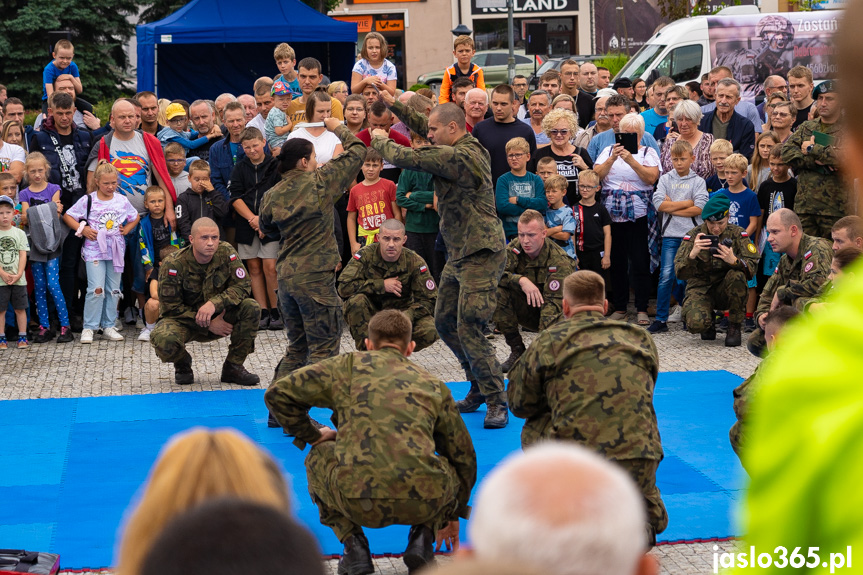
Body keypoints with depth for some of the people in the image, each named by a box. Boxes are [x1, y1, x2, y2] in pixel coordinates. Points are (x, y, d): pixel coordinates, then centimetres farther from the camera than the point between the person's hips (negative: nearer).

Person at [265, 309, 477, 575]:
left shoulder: (349, 366, 18)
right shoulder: (434, 386, 25)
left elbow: (278, 393, 16)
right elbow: (463, 455, 35)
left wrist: (311, 435, 32)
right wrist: (452, 516, 50)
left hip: (358, 501, -1)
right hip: (424, 501, 2)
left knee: (319, 456, 32)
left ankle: (354, 545, 15)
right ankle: (422, 536, 14)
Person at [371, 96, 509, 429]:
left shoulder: (459, 156, -20)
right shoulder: (468, 148, 10)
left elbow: (407, 158, -17)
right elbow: (421, 125, 23)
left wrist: (380, 141, 3)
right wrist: (391, 104, 15)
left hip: (480, 255, -11)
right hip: (460, 254, 11)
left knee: (468, 329, -12)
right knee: (444, 322, 15)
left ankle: (496, 402, -4)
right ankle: (481, 386, 27)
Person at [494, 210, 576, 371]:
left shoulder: (559, 261, -24)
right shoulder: (514, 248, -10)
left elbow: (553, 302, -33)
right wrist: (521, 280, -38)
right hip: (527, 309, 4)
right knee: (497, 292, -24)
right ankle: (517, 351, -12)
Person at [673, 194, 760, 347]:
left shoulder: (737, 234, -7)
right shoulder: (693, 236, -8)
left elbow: (752, 268, -17)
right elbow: (680, 274, -16)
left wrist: (734, 260, -38)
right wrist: (692, 255, -36)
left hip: (726, 289, 1)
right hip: (700, 288, -1)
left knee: (737, 276, -33)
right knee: (696, 324, -30)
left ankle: (735, 327, -12)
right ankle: (709, 321, 12)